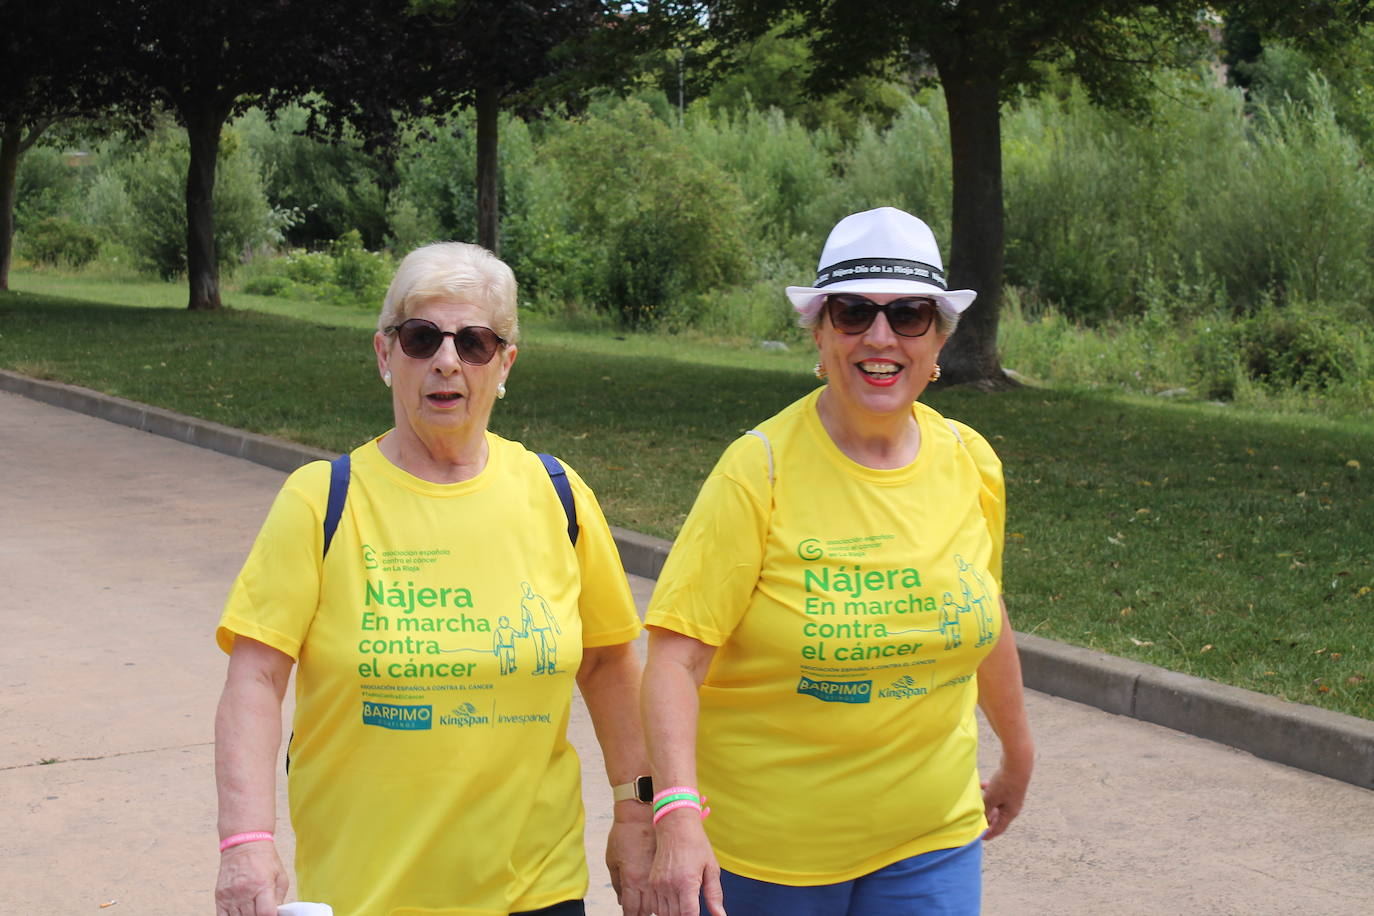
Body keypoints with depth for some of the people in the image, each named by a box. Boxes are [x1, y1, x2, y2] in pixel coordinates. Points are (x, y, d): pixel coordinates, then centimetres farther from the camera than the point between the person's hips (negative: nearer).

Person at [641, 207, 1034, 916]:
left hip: (932, 838, 4)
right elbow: (678, 654, -19)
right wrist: (678, 813, -32)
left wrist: (1017, 752, 28)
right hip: (766, 841, -3)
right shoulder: (760, 469, -14)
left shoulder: (970, 462, 0)